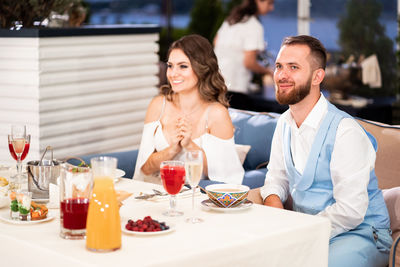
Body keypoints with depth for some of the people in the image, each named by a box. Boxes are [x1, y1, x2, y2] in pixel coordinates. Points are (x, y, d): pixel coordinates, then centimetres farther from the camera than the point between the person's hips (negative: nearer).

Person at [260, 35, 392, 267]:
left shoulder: (346, 132, -19)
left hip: (359, 233, -7)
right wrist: (273, 199, -6)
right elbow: (277, 175, 18)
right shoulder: (285, 122, 7)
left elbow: (350, 212, -22)